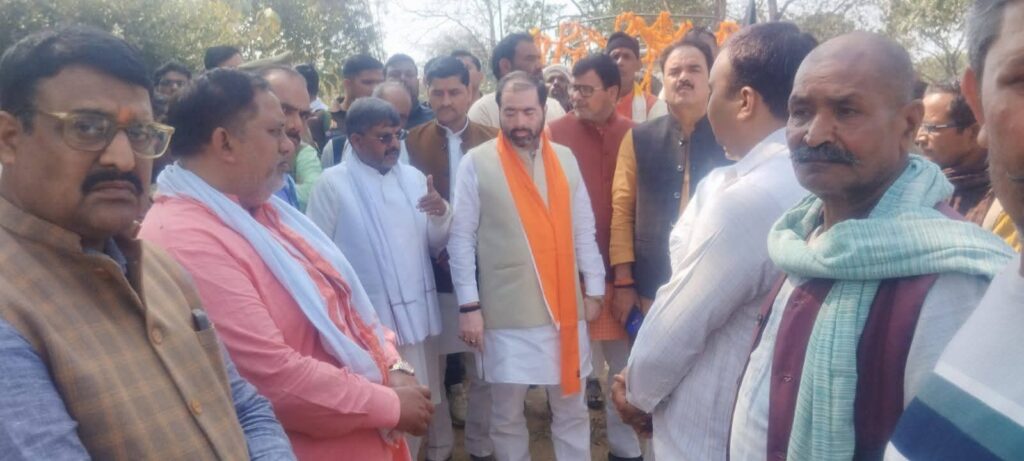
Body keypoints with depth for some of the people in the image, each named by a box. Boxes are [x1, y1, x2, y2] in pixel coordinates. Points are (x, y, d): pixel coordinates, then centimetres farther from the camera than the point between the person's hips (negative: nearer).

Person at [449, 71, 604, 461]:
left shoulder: (564, 158, 6)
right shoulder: (476, 163, -5)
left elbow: (584, 230, 10)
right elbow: (461, 239, -5)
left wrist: (594, 289, 9)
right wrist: (469, 305, -8)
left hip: (565, 307, 3)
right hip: (507, 312, -3)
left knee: (572, 411, 15)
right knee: (507, 416, 11)